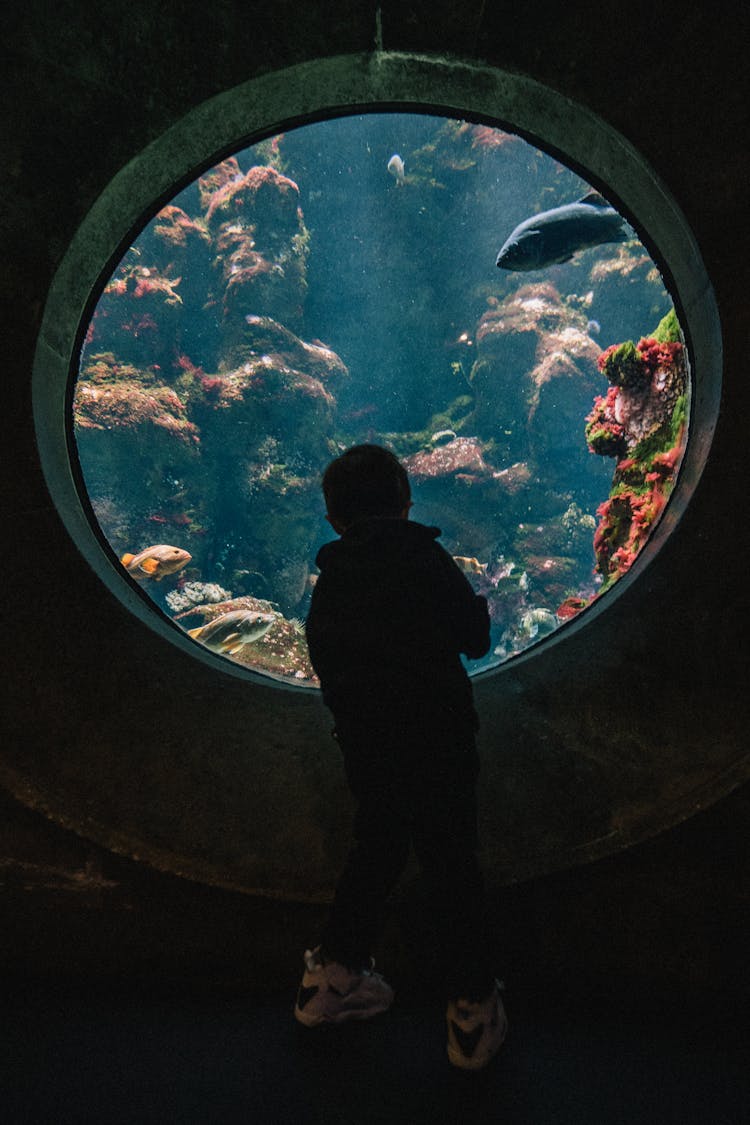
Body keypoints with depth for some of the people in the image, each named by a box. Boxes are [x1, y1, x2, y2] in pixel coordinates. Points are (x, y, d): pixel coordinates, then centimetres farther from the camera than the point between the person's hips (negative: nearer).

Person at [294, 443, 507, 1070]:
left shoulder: (328, 582, 3)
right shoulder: (426, 558, -10)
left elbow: (325, 661, 8)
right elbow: (476, 639, -5)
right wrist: (477, 604, 15)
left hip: (365, 747, 5)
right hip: (438, 742, -4)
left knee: (376, 848, 23)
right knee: (452, 866, 8)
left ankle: (333, 975, 34)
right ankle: (473, 1012, 21)